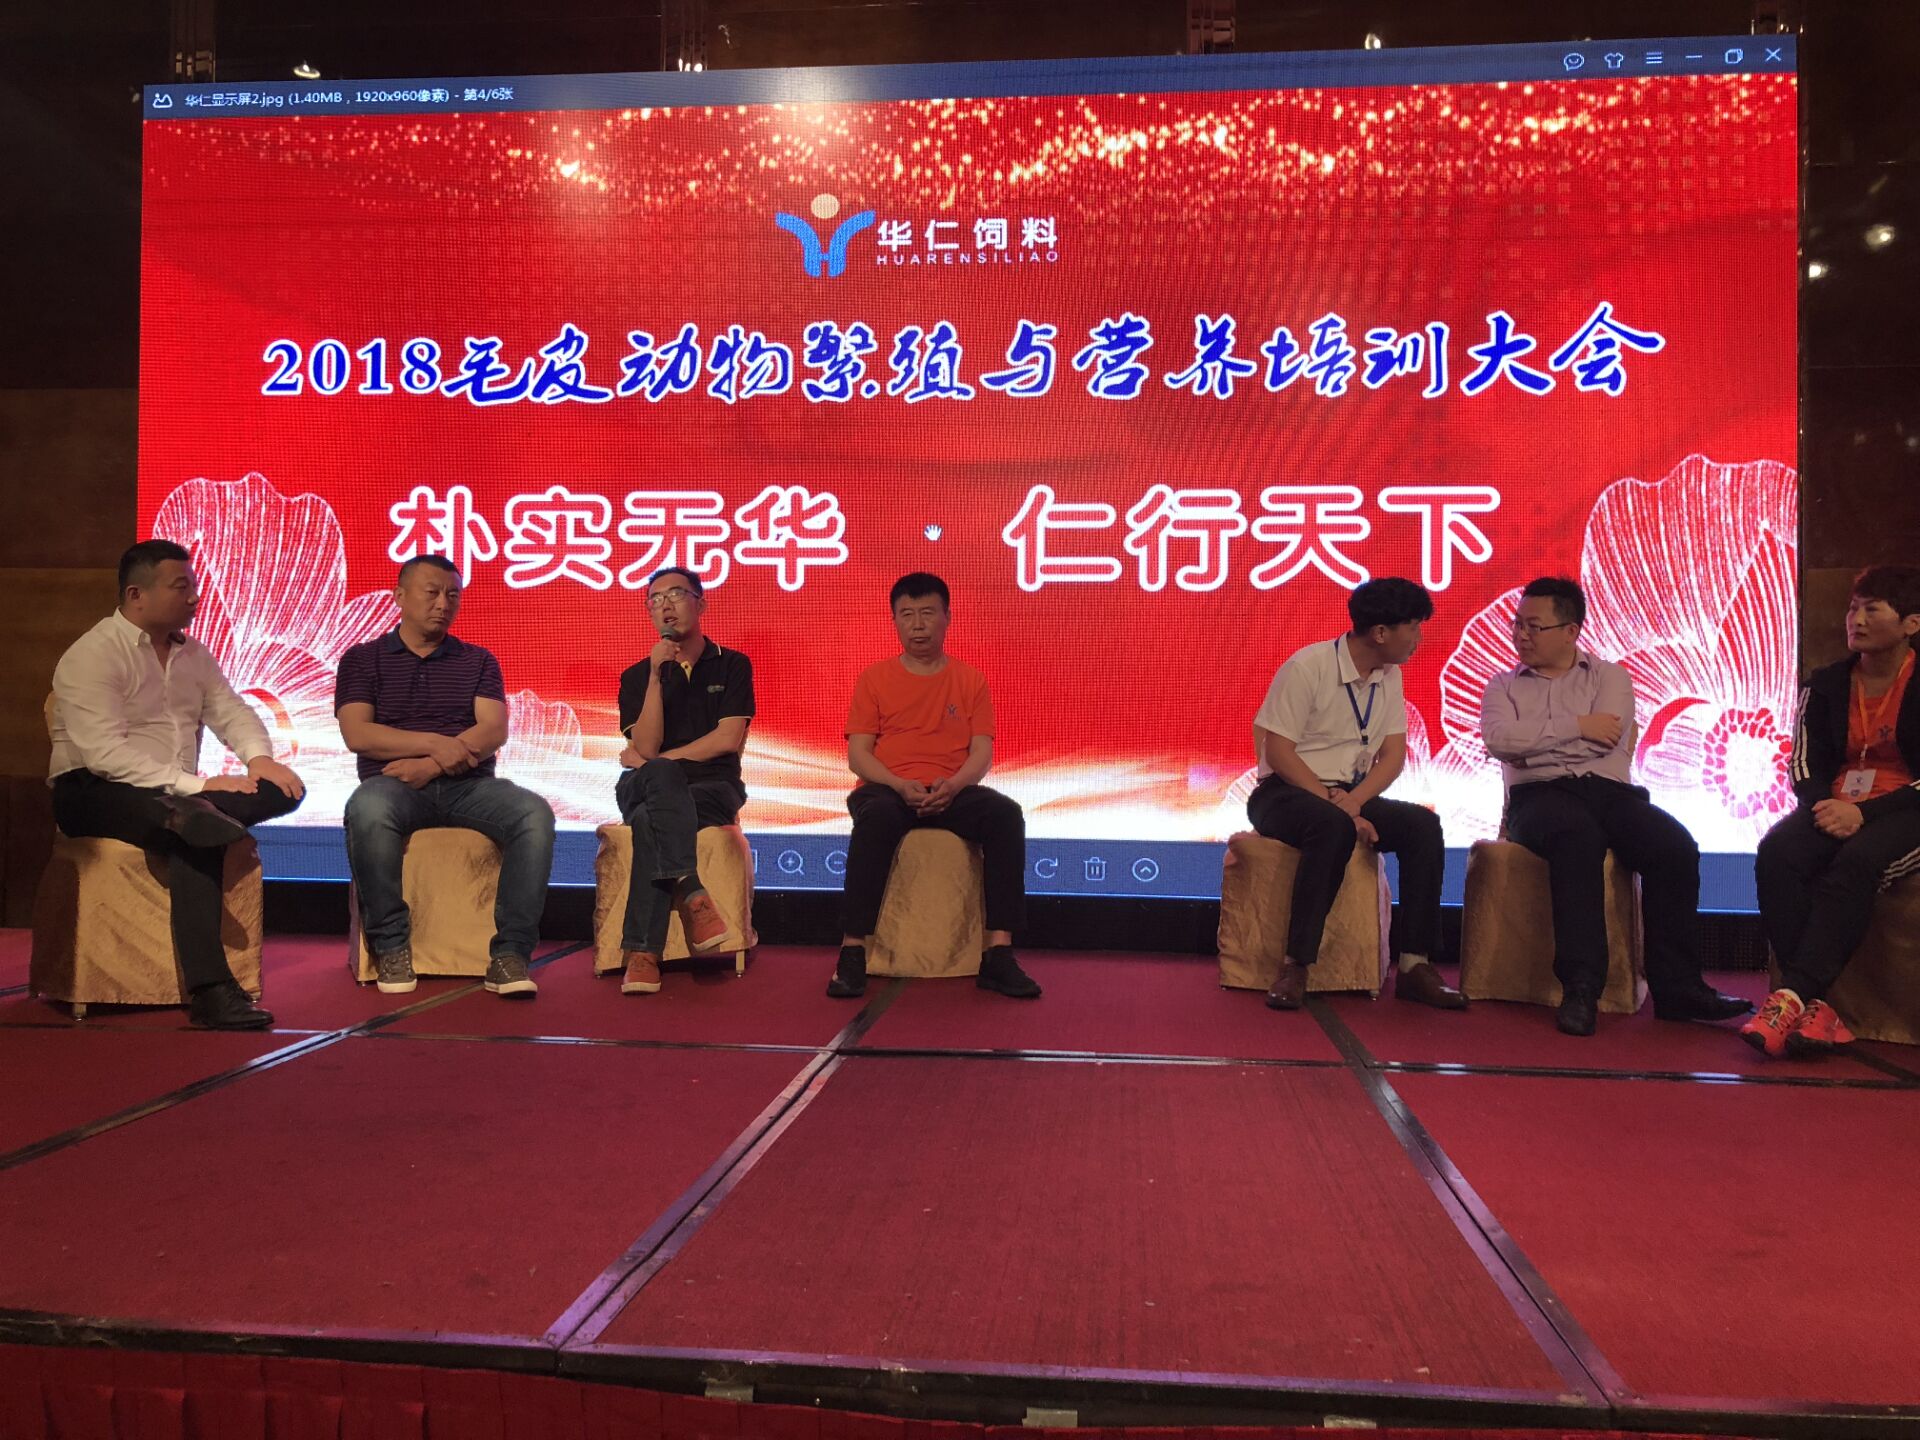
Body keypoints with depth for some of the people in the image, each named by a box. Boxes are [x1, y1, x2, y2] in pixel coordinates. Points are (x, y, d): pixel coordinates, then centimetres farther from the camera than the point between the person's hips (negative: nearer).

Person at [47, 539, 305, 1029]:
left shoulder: (192, 653, 12)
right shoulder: (92, 655, -12)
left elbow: (231, 711, 12)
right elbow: (106, 754, -23)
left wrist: (260, 758, -12)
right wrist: (197, 784, -29)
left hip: (174, 792, 7)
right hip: (95, 796, -7)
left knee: (285, 790, -19)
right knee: (195, 837, -37)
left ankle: (189, 815, -43)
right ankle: (210, 992, -43)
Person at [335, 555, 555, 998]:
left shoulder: (478, 661, 17)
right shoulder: (362, 659, 14)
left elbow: (493, 732, 1)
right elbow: (357, 734, -1)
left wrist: (431, 765, -14)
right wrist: (434, 743, -14)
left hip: (470, 785, 2)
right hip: (395, 783, -1)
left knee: (534, 812, -30)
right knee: (367, 810, -38)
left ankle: (509, 952, -27)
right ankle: (391, 945, -22)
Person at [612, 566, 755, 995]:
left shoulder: (732, 665, 11)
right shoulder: (636, 676, 14)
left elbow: (729, 739, -2)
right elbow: (646, 747, -1)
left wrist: (650, 762, -2)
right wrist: (656, 676, -10)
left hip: (714, 788, -1)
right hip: (646, 789, 1)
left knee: (651, 820, -35)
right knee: (662, 774, -38)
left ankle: (642, 951, -39)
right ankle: (692, 894, -50)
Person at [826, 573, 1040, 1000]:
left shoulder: (970, 680, 13)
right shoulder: (874, 679, 11)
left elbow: (981, 753, 5)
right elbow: (858, 755, 3)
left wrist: (953, 785, -18)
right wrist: (901, 787, -16)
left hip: (952, 793, 1)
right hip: (888, 789, -1)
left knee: (1005, 813, -30)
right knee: (875, 816, -38)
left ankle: (999, 953, -30)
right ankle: (852, 953, -35)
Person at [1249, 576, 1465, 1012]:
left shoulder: (1389, 676, 7)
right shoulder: (1307, 666, -13)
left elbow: (1394, 756, 1)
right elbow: (1277, 752, -17)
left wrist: (1354, 800, -19)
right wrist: (1334, 803, -24)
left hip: (1351, 796, 6)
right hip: (1286, 793, -6)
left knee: (1424, 825, -20)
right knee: (1334, 826, -38)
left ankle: (1414, 965, -17)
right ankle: (1295, 967, -33)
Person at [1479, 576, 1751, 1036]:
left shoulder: (1610, 676, 19)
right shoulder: (1505, 686, 20)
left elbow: (1605, 739, -3)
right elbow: (1499, 740, -4)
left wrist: (1532, 740, 1)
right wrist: (1577, 725, -3)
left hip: (1610, 790, 2)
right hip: (1540, 795, -2)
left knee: (1676, 845, -29)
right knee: (1578, 835, -39)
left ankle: (1676, 987, -22)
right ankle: (1580, 986, -42)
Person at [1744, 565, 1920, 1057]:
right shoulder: (1826, 686, 13)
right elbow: (1805, 767, 8)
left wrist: (1862, 813, -21)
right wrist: (1824, 806, -14)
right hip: (1836, 808, 4)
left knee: (1856, 862, -37)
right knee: (1776, 852, -29)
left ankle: (1793, 995, -41)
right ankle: (1815, 1005, -34)